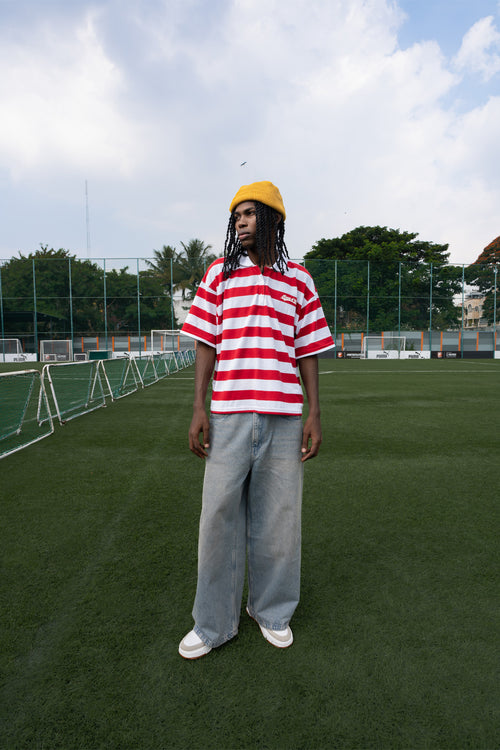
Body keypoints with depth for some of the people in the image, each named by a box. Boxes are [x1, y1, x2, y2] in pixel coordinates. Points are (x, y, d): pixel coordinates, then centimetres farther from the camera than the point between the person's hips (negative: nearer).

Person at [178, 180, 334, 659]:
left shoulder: (298, 279, 11)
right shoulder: (220, 273, 10)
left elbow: (308, 352, 10)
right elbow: (205, 345, 6)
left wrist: (314, 415, 3)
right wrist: (199, 409, -2)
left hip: (284, 420, 1)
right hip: (228, 416, 0)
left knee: (278, 520, 9)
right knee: (219, 518, 3)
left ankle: (272, 611, 32)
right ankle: (213, 624, 24)